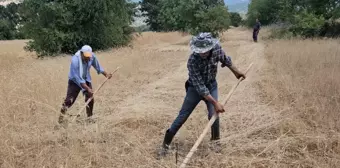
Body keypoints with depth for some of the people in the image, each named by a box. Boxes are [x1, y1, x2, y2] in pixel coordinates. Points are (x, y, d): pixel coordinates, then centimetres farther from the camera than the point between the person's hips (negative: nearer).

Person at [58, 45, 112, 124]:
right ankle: (61, 116, 7)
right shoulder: (75, 60, -34)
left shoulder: (92, 56, -20)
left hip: (86, 80, 4)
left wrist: (106, 74, -13)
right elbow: (77, 78, -32)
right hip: (75, 81, -4)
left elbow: (97, 67, 0)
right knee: (69, 99, -10)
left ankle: (89, 117, 12)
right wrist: (88, 88, -34)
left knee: (90, 98, -2)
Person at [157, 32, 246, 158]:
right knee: (182, 117, -3)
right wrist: (215, 102, -37)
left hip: (211, 85, 3)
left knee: (213, 114, -10)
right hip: (195, 88, -3)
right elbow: (200, 87, -33)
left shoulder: (217, 49, -22)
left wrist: (236, 71, 16)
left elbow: (225, 59, 4)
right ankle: (165, 145, 7)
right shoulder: (192, 61, -35)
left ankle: (215, 141, 16)